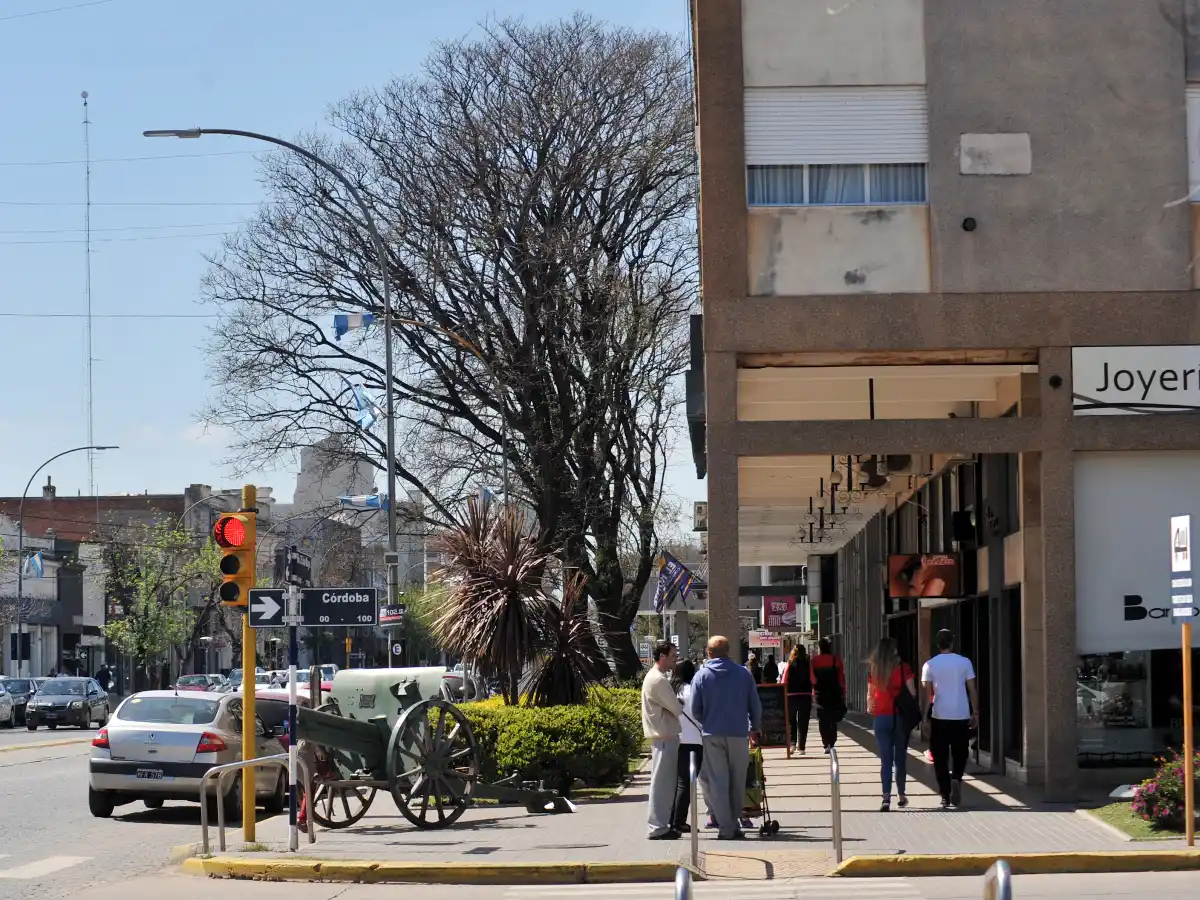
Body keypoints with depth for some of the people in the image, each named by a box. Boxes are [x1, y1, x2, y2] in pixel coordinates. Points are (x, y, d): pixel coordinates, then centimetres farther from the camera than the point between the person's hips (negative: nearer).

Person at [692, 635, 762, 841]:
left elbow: (695, 710, 0)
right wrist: (755, 728, 19)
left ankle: (726, 829, -1)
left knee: (718, 782, 3)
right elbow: (755, 705, 3)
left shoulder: (701, 676, -2)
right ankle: (734, 824, 18)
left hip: (712, 735, -1)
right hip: (739, 733, 1)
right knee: (737, 781, 12)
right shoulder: (744, 673, 0)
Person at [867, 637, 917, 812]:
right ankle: (901, 795, 21)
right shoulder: (903, 668, -7)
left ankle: (886, 798, -11)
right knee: (900, 757, 13)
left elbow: (870, 694, 9)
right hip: (900, 716, -1)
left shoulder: (873, 670, 0)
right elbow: (912, 692, -7)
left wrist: (869, 709, 27)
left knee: (885, 759, 2)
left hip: (880, 717, 1)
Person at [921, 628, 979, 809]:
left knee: (941, 758, 6)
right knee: (960, 754, 15)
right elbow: (972, 689, 1)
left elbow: (926, 692, -6)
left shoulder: (930, 665, -2)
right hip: (961, 716, 1)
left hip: (939, 717, -1)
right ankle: (956, 779, -13)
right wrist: (975, 713, 8)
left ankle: (945, 796, 2)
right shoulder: (964, 662, 0)